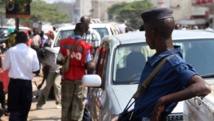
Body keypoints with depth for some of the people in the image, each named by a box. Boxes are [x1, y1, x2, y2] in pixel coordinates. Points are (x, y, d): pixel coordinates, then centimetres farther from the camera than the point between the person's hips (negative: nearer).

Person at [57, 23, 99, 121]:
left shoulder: (64, 43, -5)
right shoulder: (85, 46, -13)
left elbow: (59, 61, -1)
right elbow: (89, 65, -13)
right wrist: (96, 54, 1)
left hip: (67, 77, 2)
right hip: (80, 79, -2)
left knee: (66, 104, 13)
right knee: (78, 105, 5)